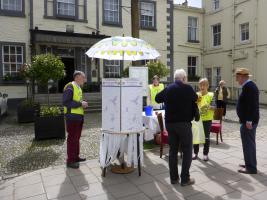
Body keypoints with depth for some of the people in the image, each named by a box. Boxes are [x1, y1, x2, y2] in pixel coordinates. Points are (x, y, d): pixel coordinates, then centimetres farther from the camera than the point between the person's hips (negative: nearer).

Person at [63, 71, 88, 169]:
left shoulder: (78, 88, 17)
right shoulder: (70, 87, -13)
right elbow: (66, 102, -22)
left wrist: (83, 104, 7)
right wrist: (80, 104, -19)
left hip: (79, 116, 9)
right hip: (72, 117, -9)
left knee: (77, 138, 16)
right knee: (72, 138, -3)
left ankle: (76, 157, 28)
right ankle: (70, 160, 6)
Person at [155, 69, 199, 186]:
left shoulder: (168, 89, 4)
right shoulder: (187, 88, -8)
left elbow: (157, 98, 16)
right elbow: (195, 99, 8)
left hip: (169, 123, 5)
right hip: (184, 123, -4)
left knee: (173, 150, 12)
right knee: (187, 151, 6)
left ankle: (173, 178, 18)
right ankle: (185, 179, 9)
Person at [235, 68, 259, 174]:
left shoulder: (248, 86, -18)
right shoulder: (250, 85, 14)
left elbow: (252, 104, -25)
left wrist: (248, 120, -25)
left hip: (247, 121, -11)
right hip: (249, 120, 11)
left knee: (248, 143, -2)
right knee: (250, 143, 18)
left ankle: (251, 168, 8)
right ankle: (250, 164, 30)